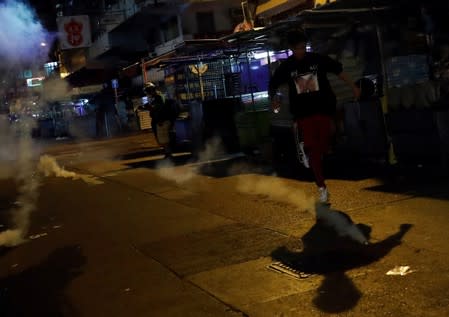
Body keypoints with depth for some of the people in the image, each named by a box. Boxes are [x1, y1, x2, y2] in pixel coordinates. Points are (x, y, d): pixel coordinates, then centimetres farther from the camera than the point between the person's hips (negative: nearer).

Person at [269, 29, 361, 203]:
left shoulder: (318, 59, 0)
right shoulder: (286, 67, 0)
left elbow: (339, 71, 7)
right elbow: (272, 85, 9)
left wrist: (353, 86, 2)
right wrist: (273, 98, -10)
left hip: (323, 109, 0)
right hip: (303, 113, 0)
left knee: (323, 147, -8)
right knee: (313, 149, -3)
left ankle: (307, 149, 29)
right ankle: (322, 187, 7)